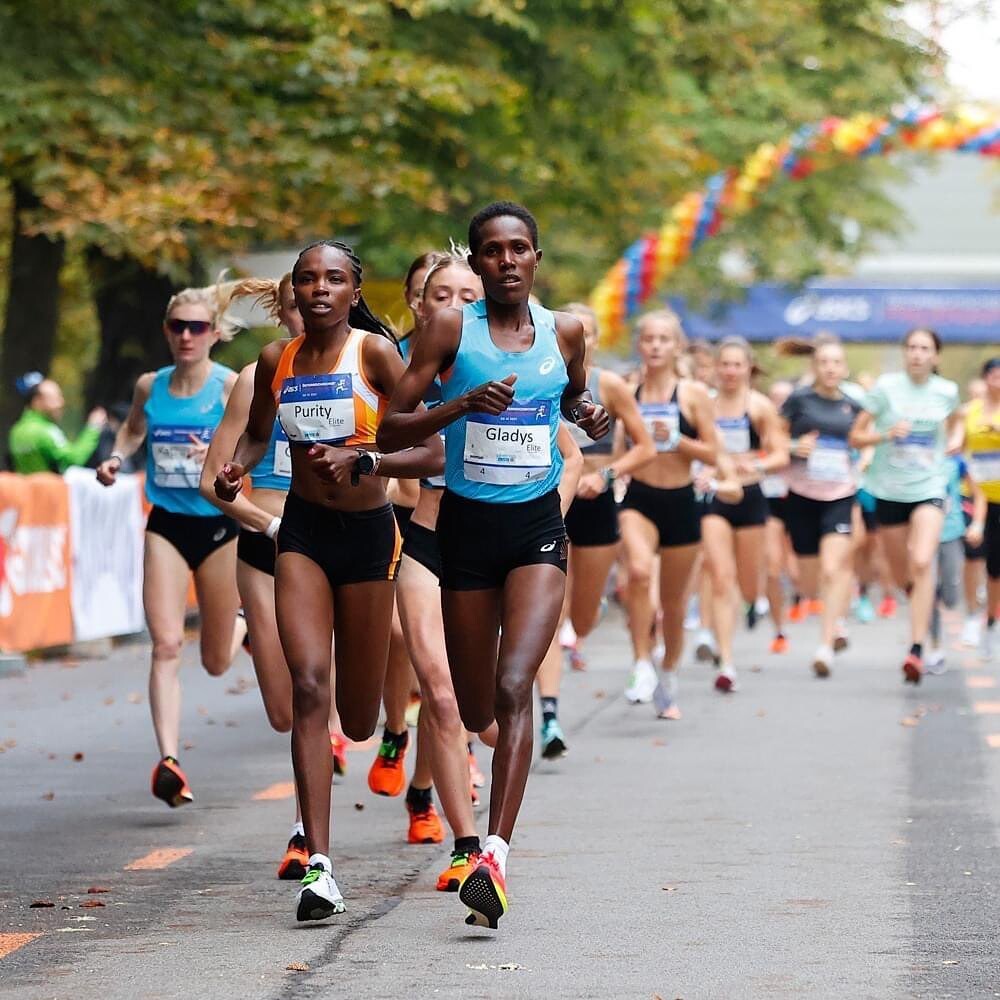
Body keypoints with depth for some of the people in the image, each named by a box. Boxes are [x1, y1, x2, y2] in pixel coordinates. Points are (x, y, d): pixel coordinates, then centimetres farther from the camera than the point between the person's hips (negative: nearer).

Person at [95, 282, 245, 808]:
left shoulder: (232, 386, -9)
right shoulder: (150, 386, 3)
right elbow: (132, 429, 23)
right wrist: (115, 458, 3)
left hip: (220, 526, -2)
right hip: (166, 526, 2)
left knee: (216, 662, 12)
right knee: (166, 645, -16)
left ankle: (244, 623, 49)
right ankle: (169, 760, -21)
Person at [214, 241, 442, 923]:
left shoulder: (375, 351, -9)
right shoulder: (276, 362, 3)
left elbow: (431, 455, -12)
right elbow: (257, 436, 22)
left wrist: (361, 461, -26)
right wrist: (236, 469, 1)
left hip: (368, 533, -2)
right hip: (302, 532, 2)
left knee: (358, 722, 7)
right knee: (308, 687, -17)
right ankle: (320, 866, -19)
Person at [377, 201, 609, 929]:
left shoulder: (564, 332, 5)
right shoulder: (451, 329, -3)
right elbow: (390, 430, -5)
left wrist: (591, 415, 4)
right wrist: (462, 405, -20)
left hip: (537, 525, 0)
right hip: (467, 523, 0)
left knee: (514, 687, -20)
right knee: (473, 711, 9)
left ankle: (496, 857, -28)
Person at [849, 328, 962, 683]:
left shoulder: (947, 391, 0)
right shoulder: (886, 387, -6)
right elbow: (855, 437, -6)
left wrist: (951, 441, 9)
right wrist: (887, 434, -22)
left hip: (929, 489, -1)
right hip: (889, 489, 1)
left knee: (922, 563, -23)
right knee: (902, 576, 11)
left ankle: (917, 650, -23)